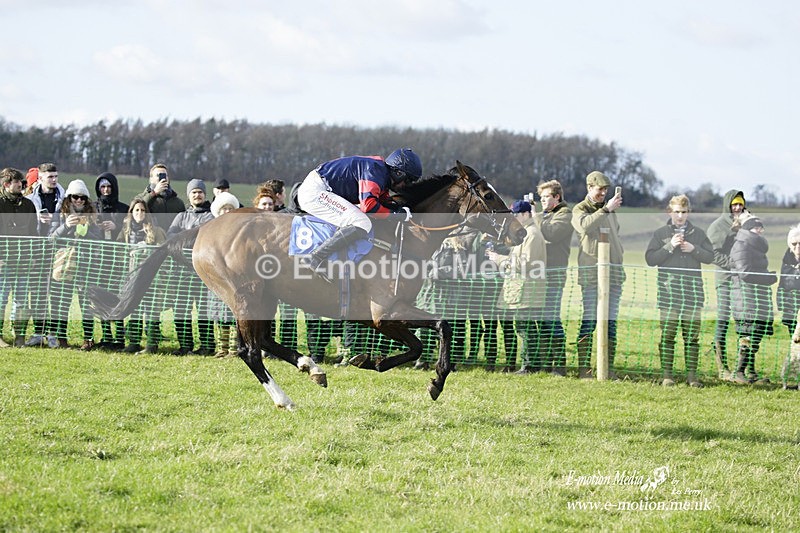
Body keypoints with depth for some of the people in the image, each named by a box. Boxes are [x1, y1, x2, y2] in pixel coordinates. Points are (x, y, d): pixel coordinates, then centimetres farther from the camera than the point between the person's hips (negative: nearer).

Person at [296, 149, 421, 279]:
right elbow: (368, 204, -26)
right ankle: (317, 258, -22)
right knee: (362, 225, -21)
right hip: (315, 193, -11)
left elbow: (383, 201, 20)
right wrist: (393, 214, -15)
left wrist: (399, 208, 0)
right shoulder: (375, 170, -15)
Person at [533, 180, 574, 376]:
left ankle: (560, 365, -12)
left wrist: (536, 216, -10)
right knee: (543, 320, 10)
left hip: (554, 273, -9)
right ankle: (546, 362, 14)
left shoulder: (565, 215, -4)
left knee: (551, 320, -12)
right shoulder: (545, 215, 24)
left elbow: (550, 234, -19)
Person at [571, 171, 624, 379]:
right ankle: (584, 368, -10)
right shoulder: (580, 209, 3)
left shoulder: (609, 210, 21)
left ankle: (609, 368, 4)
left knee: (611, 323, 2)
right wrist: (606, 209, -25)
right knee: (589, 322, -10)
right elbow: (584, 225, -21)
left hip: (613, 274, 6)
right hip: (591, 274, -6)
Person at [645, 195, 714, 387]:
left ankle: (692, 374, 6)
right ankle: (667, 374, 1)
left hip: (693, 291, 2)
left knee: (692, 335, 2)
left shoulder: (698, 233, 12)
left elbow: (710, 256, 10)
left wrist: (694, 249, -7)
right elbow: (650, 259, 0)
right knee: (667, 335, -3)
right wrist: (669, 247, -11)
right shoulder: (661, 233, 7)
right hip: (668, 290, -2)